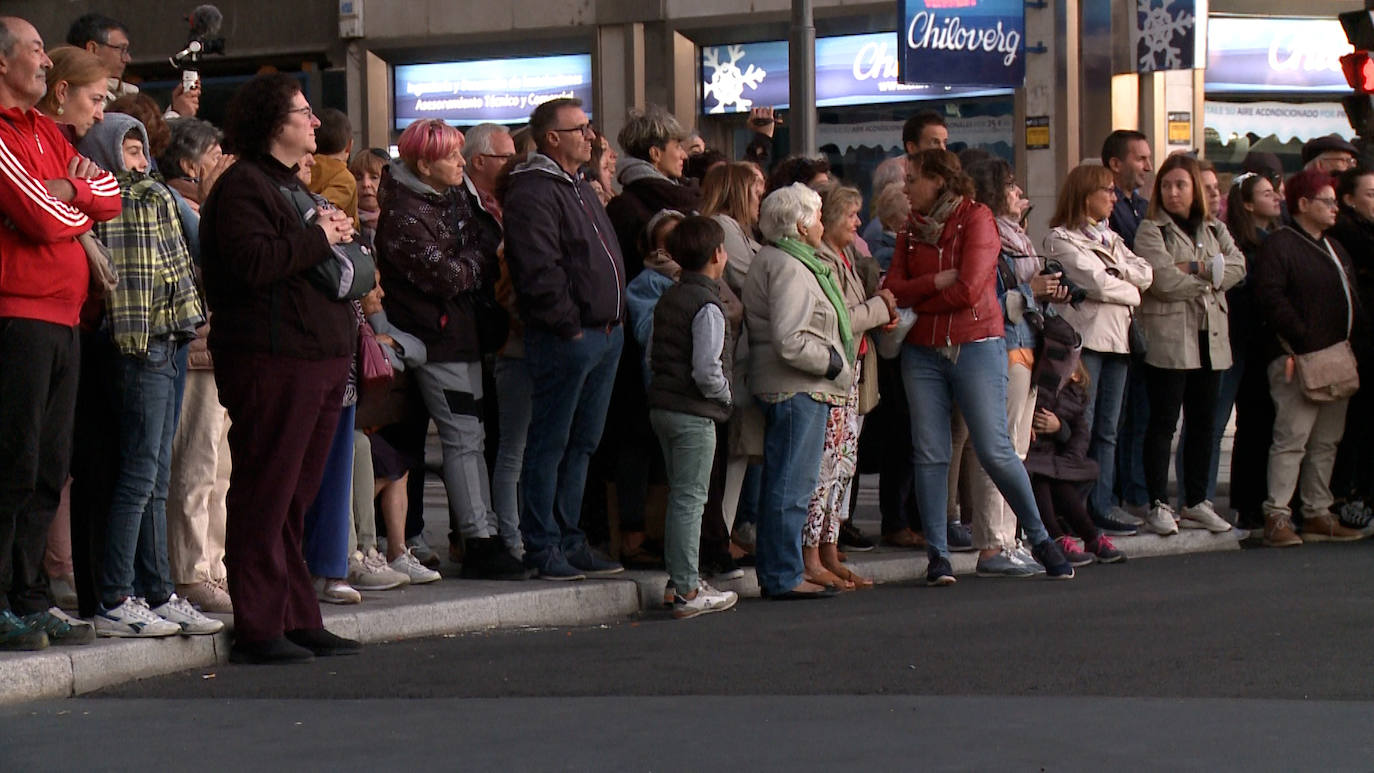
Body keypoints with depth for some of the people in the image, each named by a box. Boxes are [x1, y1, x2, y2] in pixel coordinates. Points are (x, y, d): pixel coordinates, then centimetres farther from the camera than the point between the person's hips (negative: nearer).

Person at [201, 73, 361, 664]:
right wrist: (319, 238, -12)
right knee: (265, 497, -7)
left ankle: (298, 621, 16)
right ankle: (257, 629, -6)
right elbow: (254, 262, -22)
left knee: (294, 498, 12)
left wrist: (338, 236, 10)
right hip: (272, 356, -10)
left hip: (319, 359, 10)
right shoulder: (243, 185, -8)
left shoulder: (289, 184, 23)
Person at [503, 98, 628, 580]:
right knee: (550, 445, -4)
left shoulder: (580, 189, 20)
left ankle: (569, 542, 20)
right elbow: (538, 270, -20)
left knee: (582, 445, 13)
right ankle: (542, 549, 0)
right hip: (566, 338, -10)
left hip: (605, 335, 10)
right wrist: (568, 325, -17)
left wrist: (615, 323, 17)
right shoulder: (532, 193, -12)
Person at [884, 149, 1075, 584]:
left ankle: (1040, 539, 8)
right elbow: (894, 289, 3)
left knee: (994, 451, -7)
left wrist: (916, 299, -4)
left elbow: (968, 290, -14)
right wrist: (936, 282, -12)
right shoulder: (913, 229, 14)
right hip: (922, 353, 5)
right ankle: (937, 556, 5)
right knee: (929, 455, 0)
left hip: (976, 348, -5)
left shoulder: (977, 219, -4)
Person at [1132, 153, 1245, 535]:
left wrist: (1196, 268, -14)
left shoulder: (1214, 230, 16)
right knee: (1163, 423, -5)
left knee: (1203, 423, 9)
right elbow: (1164, 280, -16)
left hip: (1211, 339, 6)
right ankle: (1158, 505, -2)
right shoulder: (1151, 230, -2)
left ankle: (1196, 503, 17)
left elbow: (1238, 267, -1)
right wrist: (1212, 276, -4)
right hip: (1168, 338, -6)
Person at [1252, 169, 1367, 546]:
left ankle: (1318, 514, 15)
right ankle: (1277, 517, -12)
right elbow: (1271, 299, -16)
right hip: (1297, 360, -8)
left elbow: (1351, 301, 26)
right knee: (1292, 438, -12)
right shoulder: (1279, 245, -6)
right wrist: (1304, 342, -19)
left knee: (1326, 442, 9)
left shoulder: (1335, 249, 22)